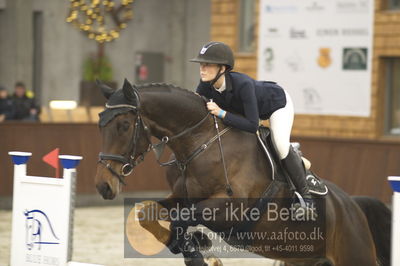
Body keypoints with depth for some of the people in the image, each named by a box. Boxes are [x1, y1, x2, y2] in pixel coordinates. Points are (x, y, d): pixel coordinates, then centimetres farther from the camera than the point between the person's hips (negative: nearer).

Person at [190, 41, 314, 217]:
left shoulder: (242, 84, -44)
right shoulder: (205, 86, -26)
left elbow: (252, 125, -44)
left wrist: (221, 113, -48)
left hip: (277, 102, -7)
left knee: (281, 146, -25)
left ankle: (305, 194, -9)